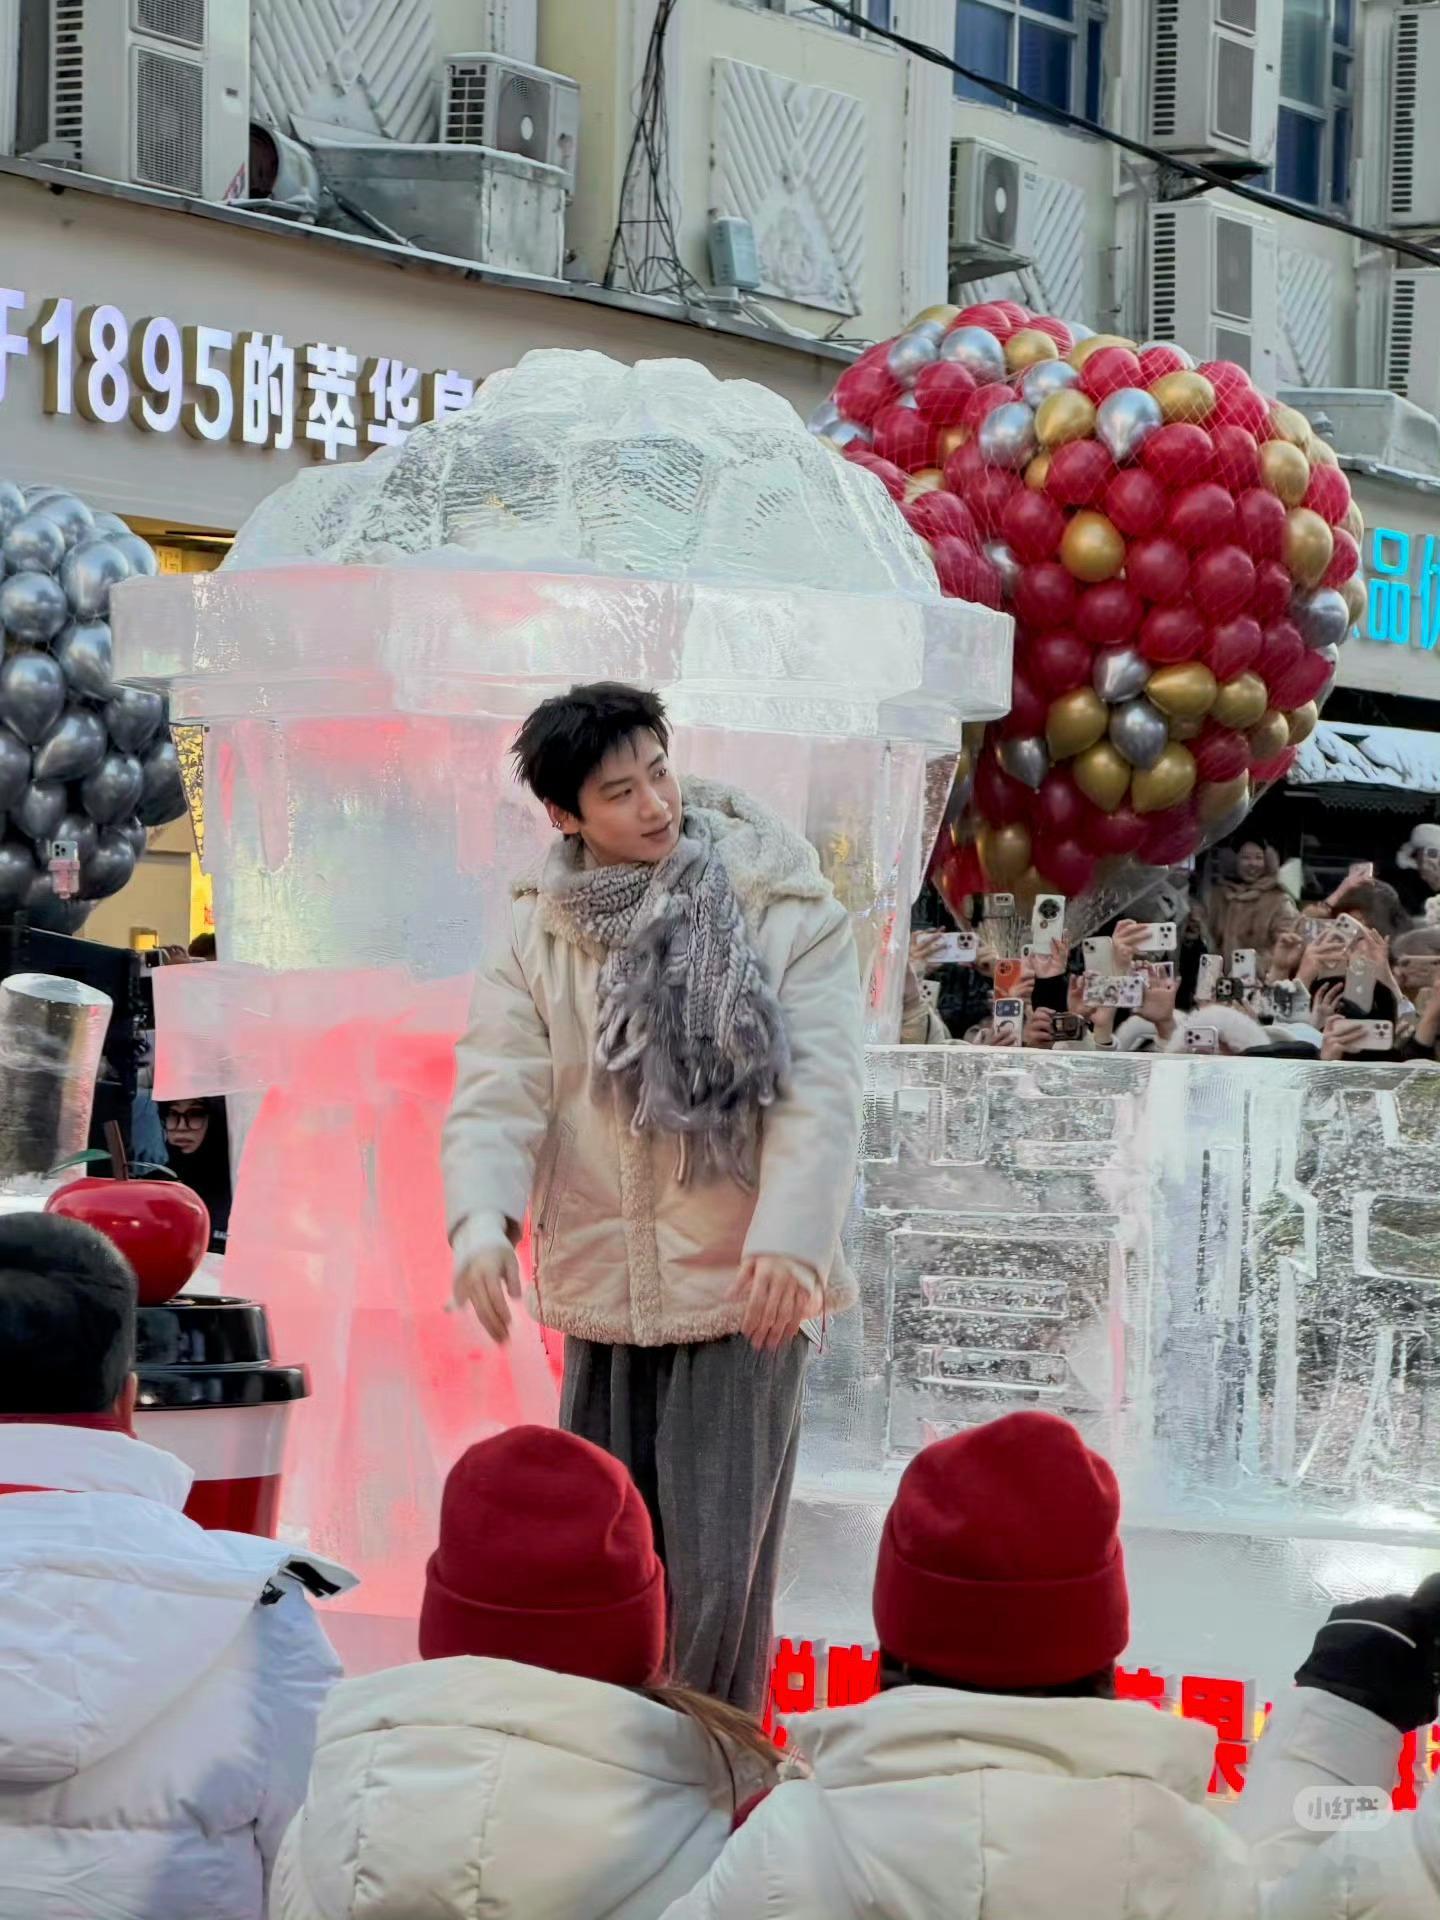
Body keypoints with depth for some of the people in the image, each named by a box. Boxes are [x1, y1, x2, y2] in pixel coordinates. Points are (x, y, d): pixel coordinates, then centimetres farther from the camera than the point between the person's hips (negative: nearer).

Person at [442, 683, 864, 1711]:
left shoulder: (789, 912, -4)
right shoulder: (542, 935, 5)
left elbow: (824, 1091, -11)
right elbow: (499, 1088, -4)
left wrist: (791, 1238, -25)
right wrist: (483, 1222, -23)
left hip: (744, 1294, -3)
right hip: (602, 1300, 3)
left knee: (718, 1579, -4)